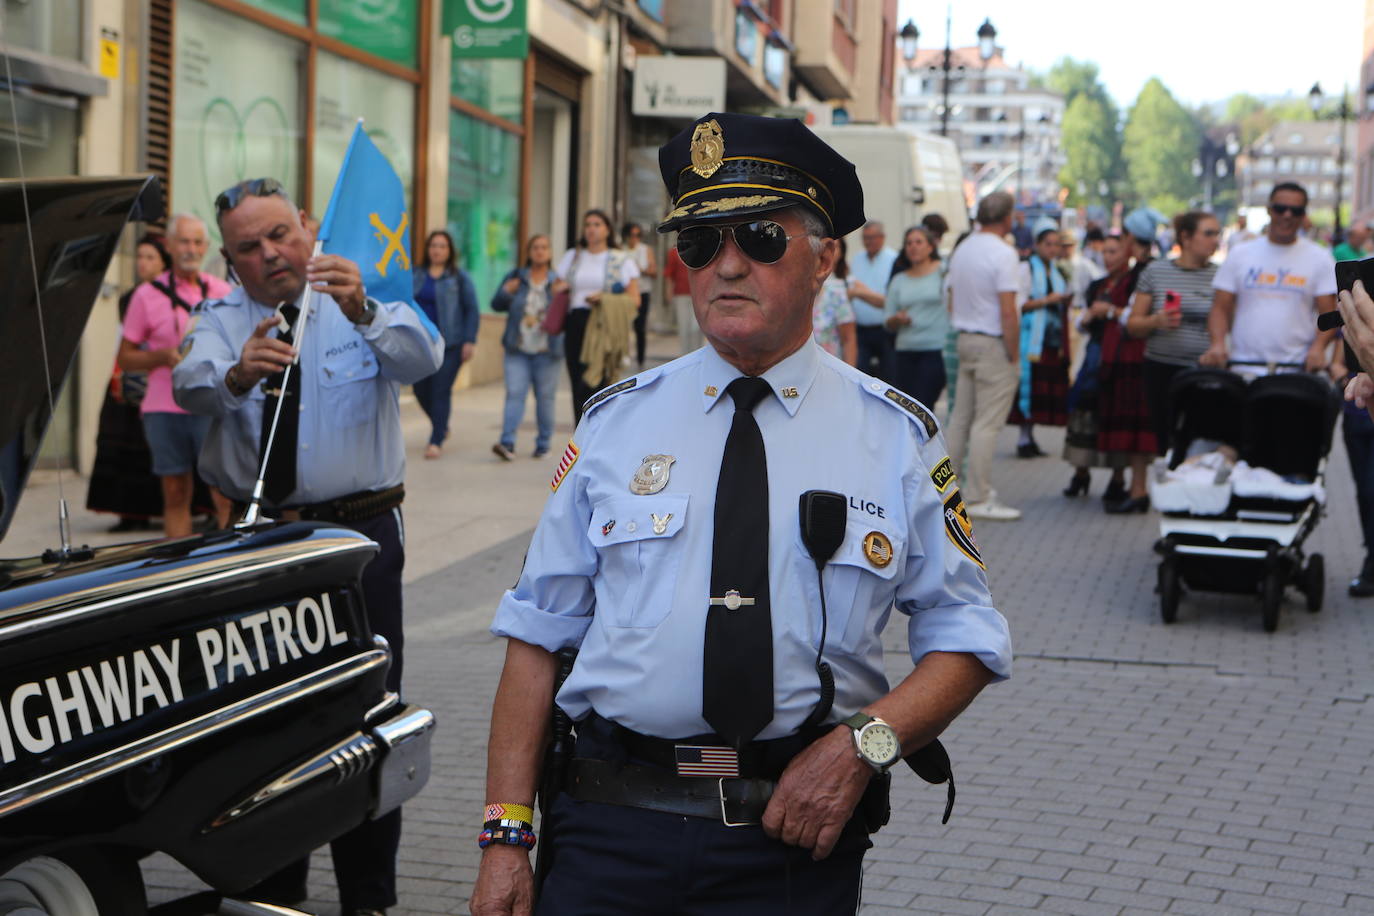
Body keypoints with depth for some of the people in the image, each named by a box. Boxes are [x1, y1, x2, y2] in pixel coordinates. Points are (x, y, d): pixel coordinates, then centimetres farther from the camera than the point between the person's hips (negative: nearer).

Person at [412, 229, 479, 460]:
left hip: (450, 344, -4)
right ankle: (441, 426, 33)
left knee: (441, 391, -6)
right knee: (421, 389, 7)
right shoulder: (415, 274, 8)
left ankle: (436, 441, 1)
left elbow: (472, 309, 1)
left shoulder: (459, 277, 0)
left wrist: (470, 341, -5)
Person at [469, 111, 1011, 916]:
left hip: (797, 836, 0)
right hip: (611, 829, 1)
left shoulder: (896, 436, 2)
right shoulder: (616, 425, 4)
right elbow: (539, 634, 2)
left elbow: (967, 637, 3)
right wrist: (506, 835, -4)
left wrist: (865, 742, -14)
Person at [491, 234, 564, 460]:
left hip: (546, 350, -1)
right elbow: (496, 305, 9)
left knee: (545, 397, 4)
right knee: (514, 393, -9)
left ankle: (543, 443, 15)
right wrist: (506, 293, -9)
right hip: (518, 349, 1)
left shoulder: (558, 281, 5)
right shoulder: (516, 277, 9)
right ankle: (507, 442, -15)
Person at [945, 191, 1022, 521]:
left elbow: (952, 303, 15)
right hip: (993, 344, -8)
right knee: (987, 422, -5)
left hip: (965, 341, 8)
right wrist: (1014, 354, -12)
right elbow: (1008, 311, -18)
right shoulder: (1003, 253, -14)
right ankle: (979, 499, -4)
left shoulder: (961, 249, 10)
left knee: (961, 416, 14)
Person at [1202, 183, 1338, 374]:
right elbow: (1220, 308, 9)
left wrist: (1318, 347, -15)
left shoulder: (1320, 259, 8)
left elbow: (1329, 313, 3)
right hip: (1242, 367, 1)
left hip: (1296, 368, -1)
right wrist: (1217, 343, -9)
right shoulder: (1240, 255, 11)